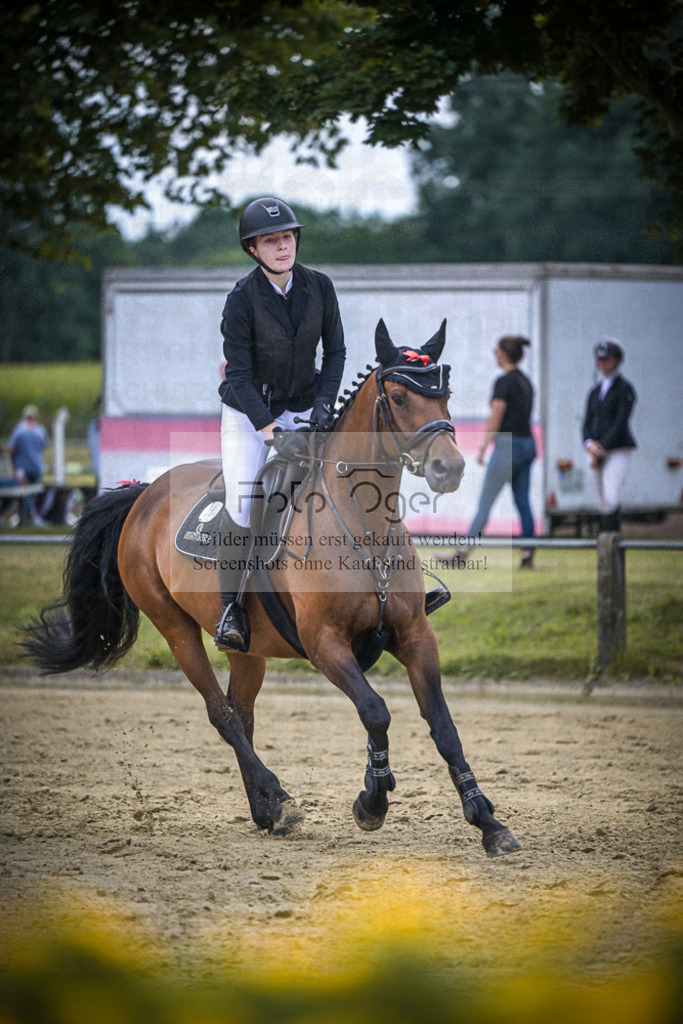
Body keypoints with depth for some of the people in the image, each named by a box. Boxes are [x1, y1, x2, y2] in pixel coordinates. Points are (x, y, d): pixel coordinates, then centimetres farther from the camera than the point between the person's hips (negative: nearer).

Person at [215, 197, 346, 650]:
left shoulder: (319, 287, -7)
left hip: (303, 407, 3)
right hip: (248, 411, -3)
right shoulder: (242, 299, -17)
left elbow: (335, 352, 3)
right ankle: (231, 608, -10)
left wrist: (324, 404, -10)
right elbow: (239, 374, -17)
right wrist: (268, 426, -26)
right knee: (244, 507, -18)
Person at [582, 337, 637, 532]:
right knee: (603, 503, 4)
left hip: (618, 450, -6)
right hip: (597, 451, 6)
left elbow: (621, 423, -11)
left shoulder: (625, 389, -3)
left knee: (611, 500, -20)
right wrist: (590, 443, -8)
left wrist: (602, 449, -14)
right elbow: (587, 423, 13)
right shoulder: (595, 392, 18)